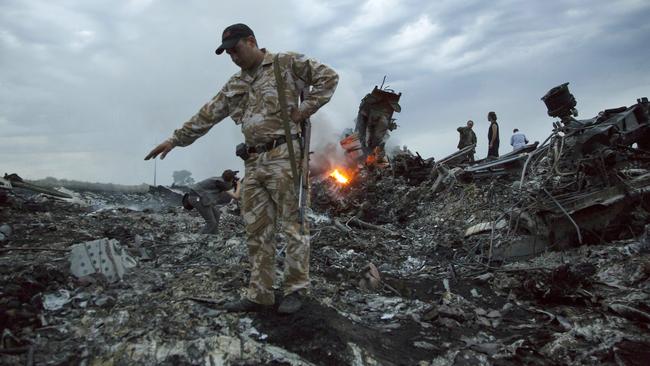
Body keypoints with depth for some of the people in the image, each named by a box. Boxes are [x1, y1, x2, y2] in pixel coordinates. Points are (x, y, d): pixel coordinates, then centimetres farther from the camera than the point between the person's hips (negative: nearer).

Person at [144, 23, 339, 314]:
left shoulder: (287, 64, 3)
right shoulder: (235, 85, 21)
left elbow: (328, 77, 0)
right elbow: (208, 114, 22)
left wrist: (304, 110, -6)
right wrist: (175, 139, 21)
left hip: (283, 156, -6)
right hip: (253, 162, 7)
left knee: (292, 224, -3)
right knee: (257, 230, 6)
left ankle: (295, 290, 8)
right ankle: (259, 295, 12)